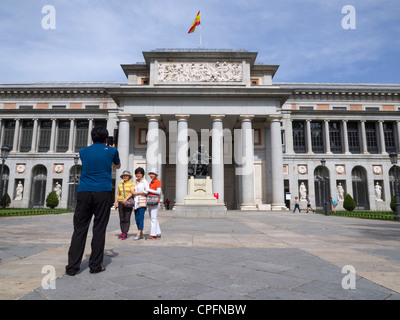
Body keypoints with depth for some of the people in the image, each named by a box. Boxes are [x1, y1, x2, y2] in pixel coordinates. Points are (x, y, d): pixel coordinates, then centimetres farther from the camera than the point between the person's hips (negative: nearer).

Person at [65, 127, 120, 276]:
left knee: (79, 229, 5)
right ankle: (95, 265, 7)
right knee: (99, 230, 3)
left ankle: (72, 266, 6)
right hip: (102, 192, -2)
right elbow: (118, 166, 25)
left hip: (84, 192, 2)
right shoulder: (112, 151, 6)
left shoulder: (83, 151, 12)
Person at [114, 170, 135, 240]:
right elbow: (117, 195, 13)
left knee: (127, 218, -7)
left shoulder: (131, 184, 0)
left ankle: (125, 233, -6)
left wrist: (126, 199, -26)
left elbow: (132, 193, -12)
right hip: (121, 203, 4)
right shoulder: (120, 185, 13)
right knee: (121, 219, 3)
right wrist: (116, 203, 4)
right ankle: (123, 232, 10)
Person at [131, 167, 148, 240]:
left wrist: (136, 193, -10)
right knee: (137, 218, 4)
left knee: (141, 217, -12)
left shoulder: (145, 182, -1)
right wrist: (132, 190, 3)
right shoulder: (135, 182, 19)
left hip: (142, 201, -7)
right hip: (136, 201, 7)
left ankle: (138, 234, -15)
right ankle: (141, 234, 13)